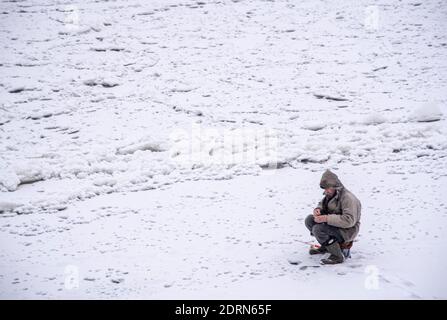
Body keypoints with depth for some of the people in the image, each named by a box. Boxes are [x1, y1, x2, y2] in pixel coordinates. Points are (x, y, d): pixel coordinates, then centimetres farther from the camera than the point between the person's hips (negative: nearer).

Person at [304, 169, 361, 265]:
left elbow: (349, 220, -33)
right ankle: (326, 246, 16)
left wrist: (327, 218, -35)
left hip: (346, 231, -9)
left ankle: (338, 256, -14)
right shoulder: (330, 194, 3)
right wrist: (317, 209, -6)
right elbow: (322, 203, 21)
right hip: (333, 224, 9)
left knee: (318, 229, -28)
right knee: (309, 220, 1)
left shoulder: (347, 198, -25)